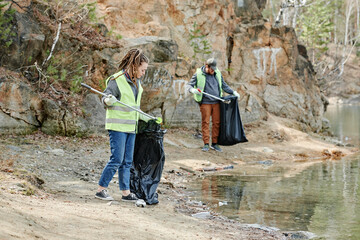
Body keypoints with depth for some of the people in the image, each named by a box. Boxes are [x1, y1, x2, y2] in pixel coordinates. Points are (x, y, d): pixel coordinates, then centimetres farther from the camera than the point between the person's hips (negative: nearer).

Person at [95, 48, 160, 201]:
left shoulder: (136, 82, 15)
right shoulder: (116, 80, -10)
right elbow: (105, 99, -8)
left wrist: (145, 118, 21)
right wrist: (109, 100, -30)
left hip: (131, 127, 8)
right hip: (117, 126, -8)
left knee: (127, 161, 9)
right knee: (116, 159, -10)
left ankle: (126, 192, 14)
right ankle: (101, 189, 0)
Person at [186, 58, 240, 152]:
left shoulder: (217, 73, 11)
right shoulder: (198, 74, -2)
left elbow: (224, 86, 22)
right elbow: (189, 85, -3)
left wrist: (233, 92, 12)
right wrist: (192, 90, -25)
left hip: (216, 102, 4)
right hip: (205, 103, -4)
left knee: (217, 123, 2)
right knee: (205, 122, -3)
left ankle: (214, 143, 10)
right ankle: (206, 144, 1)